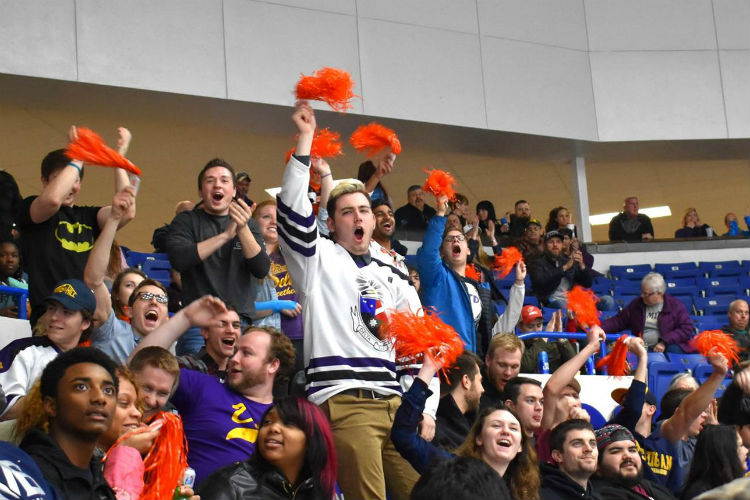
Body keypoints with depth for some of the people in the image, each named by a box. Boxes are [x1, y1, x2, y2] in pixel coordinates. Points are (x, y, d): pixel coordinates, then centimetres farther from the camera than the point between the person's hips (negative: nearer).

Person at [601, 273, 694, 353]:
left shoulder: (675, 306, 4)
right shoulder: (636, 304, 15)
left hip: (669, 346, -3)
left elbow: (686, 329, -1)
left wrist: (665, 342, -12)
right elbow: (618, 321, 17)